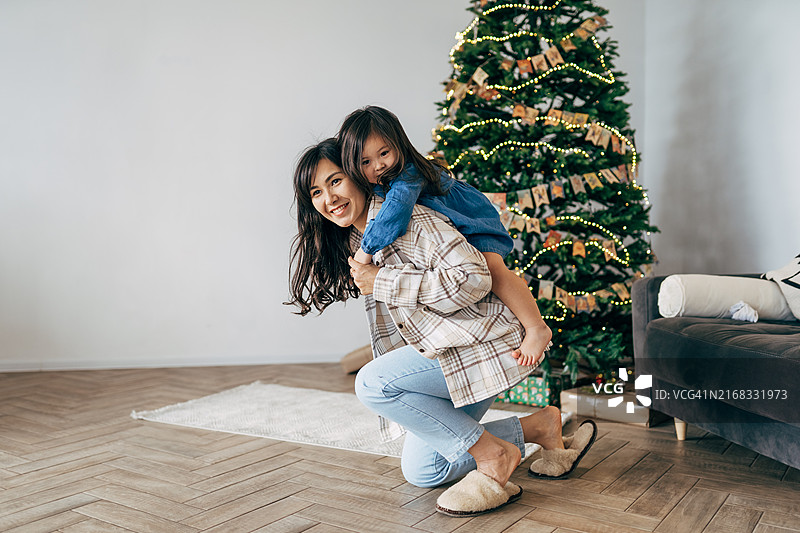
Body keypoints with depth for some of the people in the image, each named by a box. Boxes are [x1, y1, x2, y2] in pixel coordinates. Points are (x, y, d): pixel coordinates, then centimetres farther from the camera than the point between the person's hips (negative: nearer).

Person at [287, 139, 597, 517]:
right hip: (439, 349, 10)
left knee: (371, 383, -24)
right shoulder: (354, 241, 12)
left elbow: (473, 279, -26)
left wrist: (382, 283, -21)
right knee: (420, 472, 8)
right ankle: (538, 427, 17)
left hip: (482, 342, -10)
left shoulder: (407, 215, -17)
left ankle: (492, 454, -11)